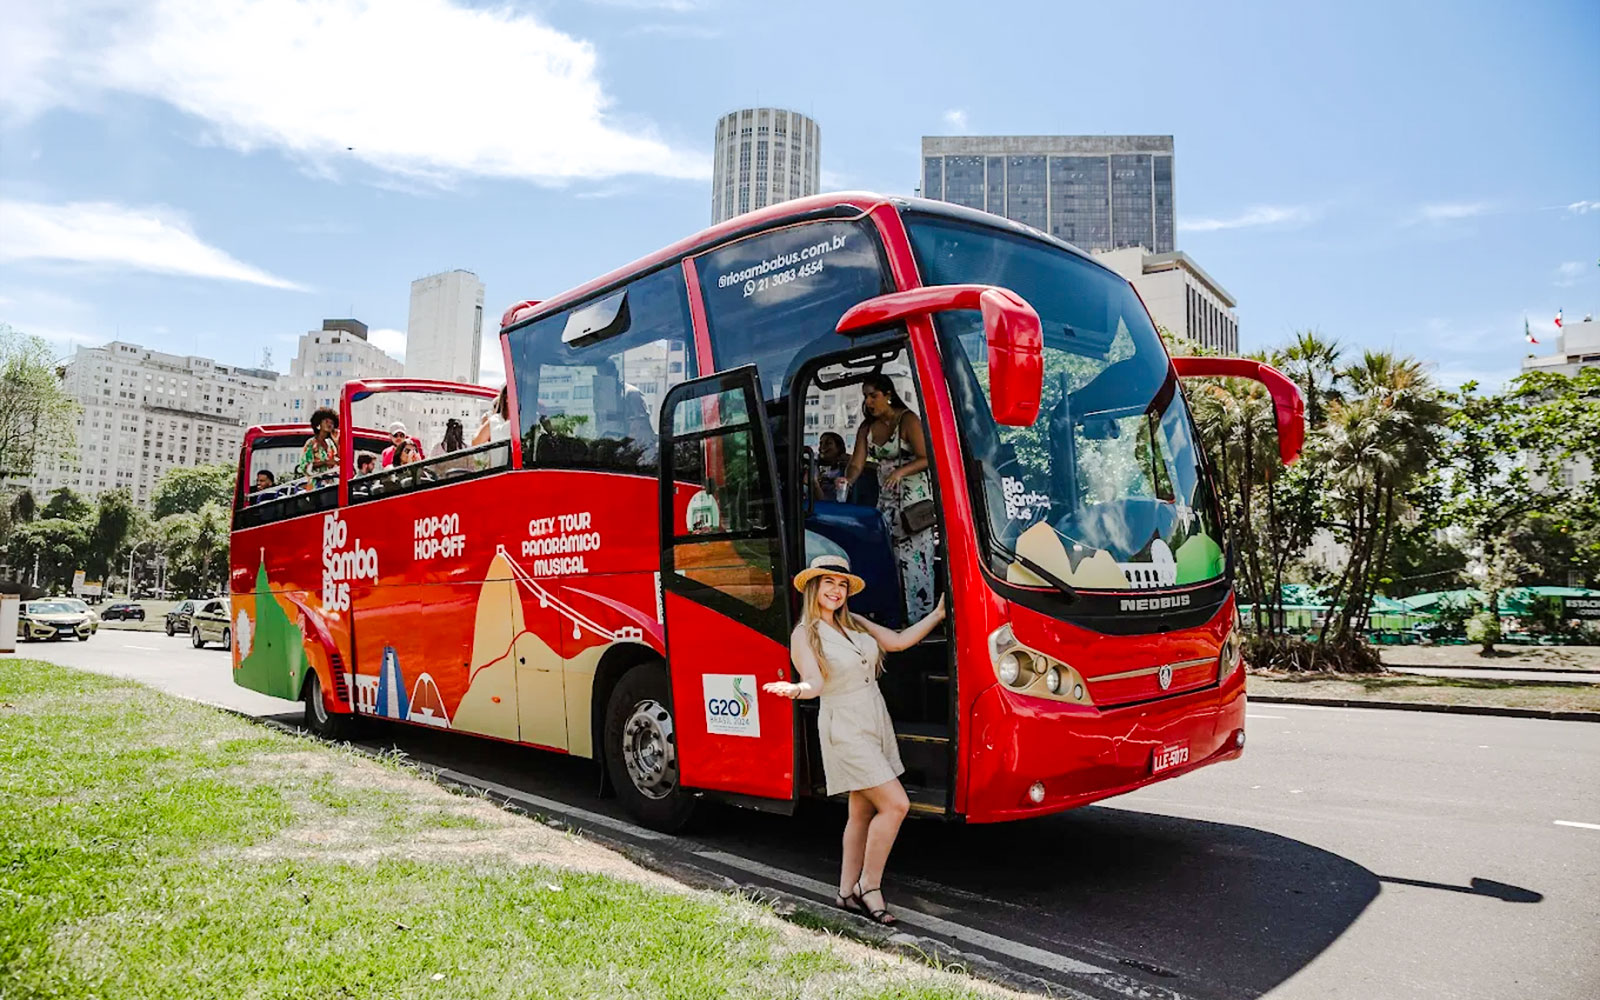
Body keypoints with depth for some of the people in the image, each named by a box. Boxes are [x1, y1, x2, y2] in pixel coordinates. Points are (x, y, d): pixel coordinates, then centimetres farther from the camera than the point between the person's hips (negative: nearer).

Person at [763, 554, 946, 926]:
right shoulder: (804, 635, -9)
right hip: (846, 729, -7)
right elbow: (815, 683, -21)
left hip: (876, 722, 7)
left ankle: (847, 893, 22)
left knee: (863, 812, 10)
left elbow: (900, 641, 11)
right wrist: (796, 690, -44)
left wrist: (939, 612, 10)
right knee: (895, 804, -12)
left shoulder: (856, 625, 10)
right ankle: (869, 886, 5)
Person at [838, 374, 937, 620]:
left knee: (914, 555, -7)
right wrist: (848, 480, -20)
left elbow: (926, 458, -15)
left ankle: (920, 619, -1)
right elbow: (857, 463, 1)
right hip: (886, 498, 7)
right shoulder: (867, 427, 7)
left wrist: (900, 471, -30)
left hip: (914, 496, -6)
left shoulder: (907, 420, -11)